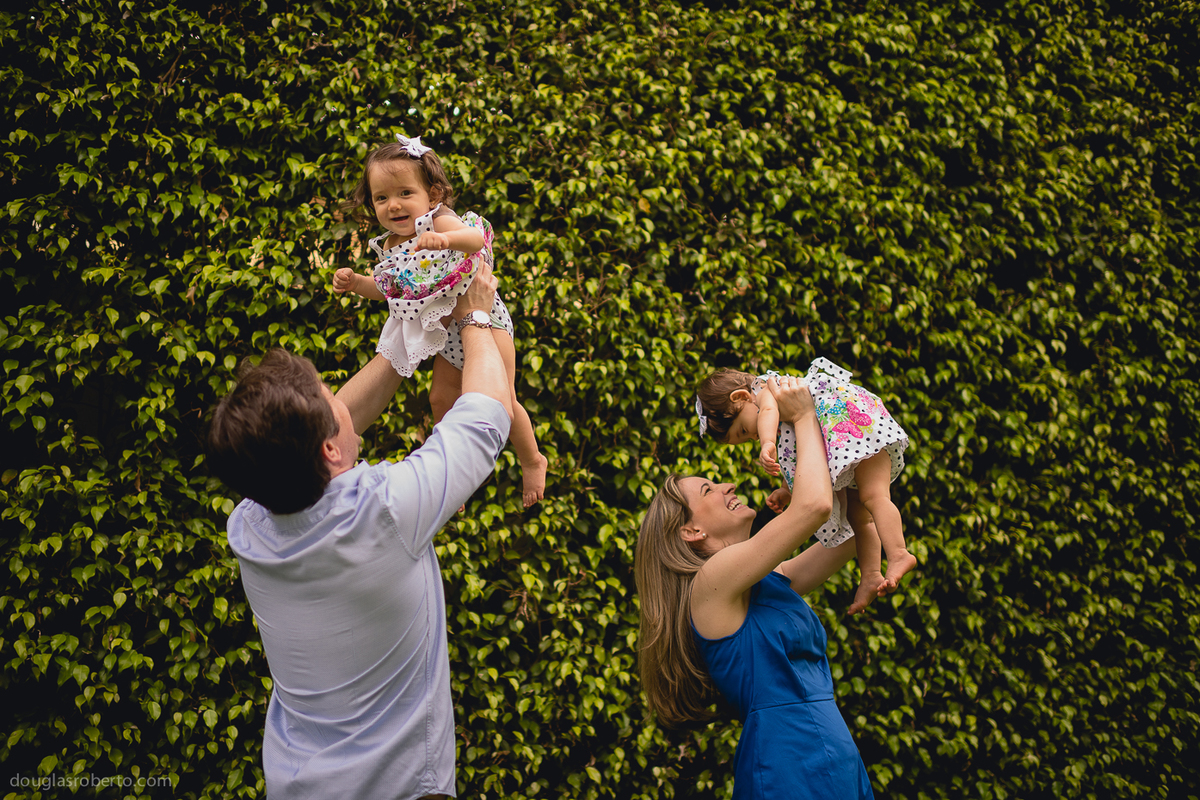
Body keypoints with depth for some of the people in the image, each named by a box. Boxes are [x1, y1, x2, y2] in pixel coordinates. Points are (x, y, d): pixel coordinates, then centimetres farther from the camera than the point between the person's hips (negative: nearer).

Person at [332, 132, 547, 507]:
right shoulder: (388, 246, 1)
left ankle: (532, 461, 19)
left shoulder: (438, 221, -20)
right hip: (447, 333, 7)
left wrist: (445, 238, -61)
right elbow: (388, 288, 19)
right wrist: (355, 282, 3)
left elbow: (475, 237, -42)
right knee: (441, 397, 11)